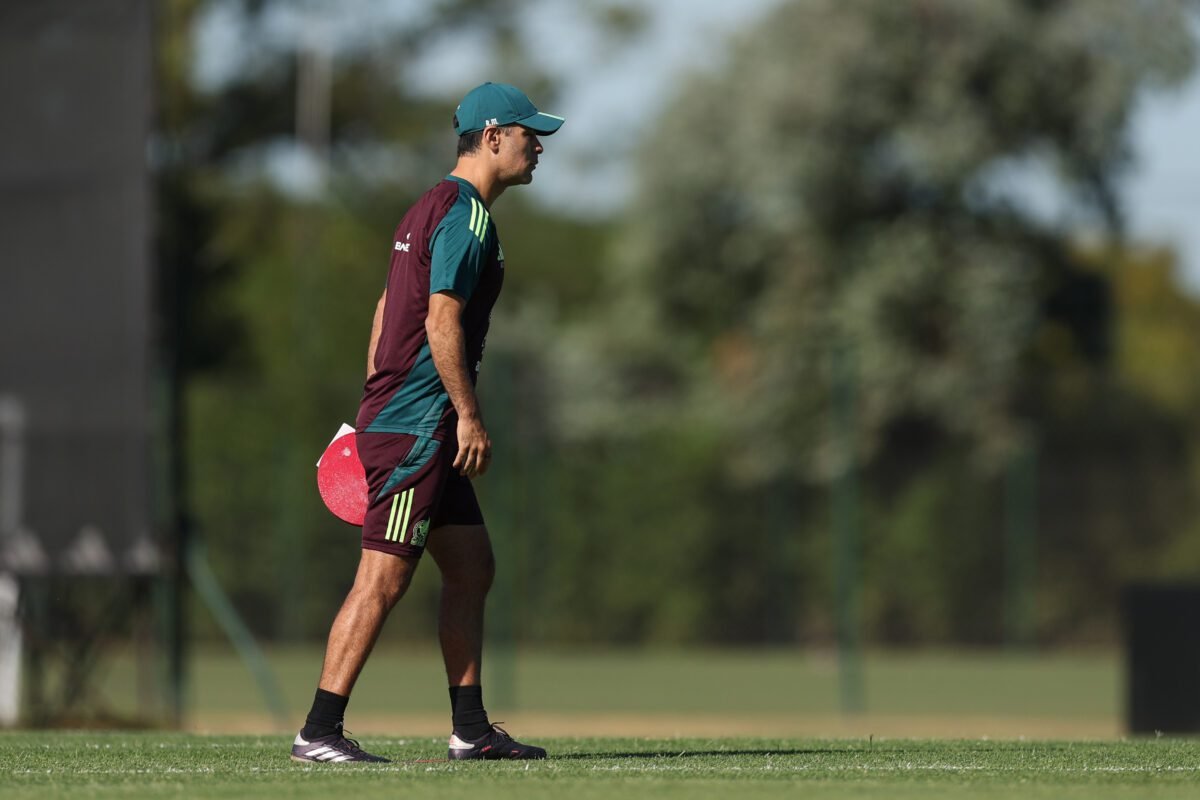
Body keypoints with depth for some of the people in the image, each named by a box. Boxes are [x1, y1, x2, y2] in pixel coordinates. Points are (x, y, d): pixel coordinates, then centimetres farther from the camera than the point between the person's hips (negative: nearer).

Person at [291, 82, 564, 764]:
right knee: (383, 580, -11)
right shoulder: (467, 217, -12)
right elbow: (442, 321, -20)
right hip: (417, 430, -11)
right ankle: (319, 733, -11)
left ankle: (471, 729, 16)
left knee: (473, 568, 13)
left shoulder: (432, 210, 19)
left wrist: (376, 408, 23)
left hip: (391, 417, 11)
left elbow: (387, 310, 22)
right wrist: (469, 416, -18)